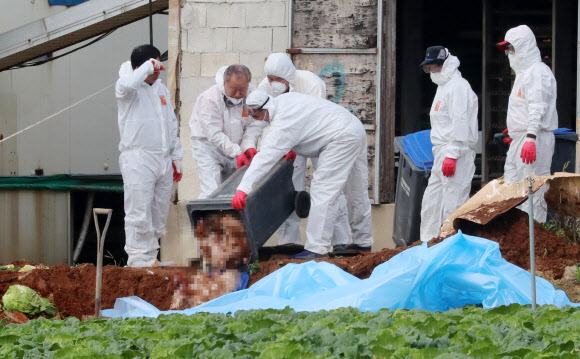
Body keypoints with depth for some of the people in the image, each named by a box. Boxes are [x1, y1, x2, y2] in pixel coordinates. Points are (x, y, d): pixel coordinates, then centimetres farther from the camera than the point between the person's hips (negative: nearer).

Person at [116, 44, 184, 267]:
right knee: (139, 215, -10)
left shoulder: (161, 88, 18)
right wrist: (148, 67, -19)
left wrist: (176, 157, 21)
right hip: (138, 160, -7)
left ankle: (151, 257, 18)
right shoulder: (128, 88, -5)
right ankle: (138, 261, -7)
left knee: (159, 215, 10)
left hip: (163, 160, 7)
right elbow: (127, 83, -33)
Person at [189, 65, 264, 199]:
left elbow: (254, 125, -3)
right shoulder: (209, 99, -24)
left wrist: (248, 146, -21)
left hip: (236, 146, 5)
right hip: (207, 144, -5)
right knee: (212, 192, -17)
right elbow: (214, 134, -25)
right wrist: (237, 153, -30)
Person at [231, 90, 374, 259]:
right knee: (357, 191, 19)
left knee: (323, 191, -11)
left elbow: (266, 157, -28)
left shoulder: (282, 123, -21)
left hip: (341, 138, -11)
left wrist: (243, 189, -31)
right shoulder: (284, 99, 8)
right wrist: (293, 149, 19)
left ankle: (317, 248, -15)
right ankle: (363, 242, 30)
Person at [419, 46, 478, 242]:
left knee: (452, 204, -11)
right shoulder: (443, 86, 22)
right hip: (443, 152, 11)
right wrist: (441, 152, 17)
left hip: (456, 152, -11)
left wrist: (452, 154, -23)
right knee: (431, 201, 12)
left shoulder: (457, 86, -11)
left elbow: (460, 123, -19)